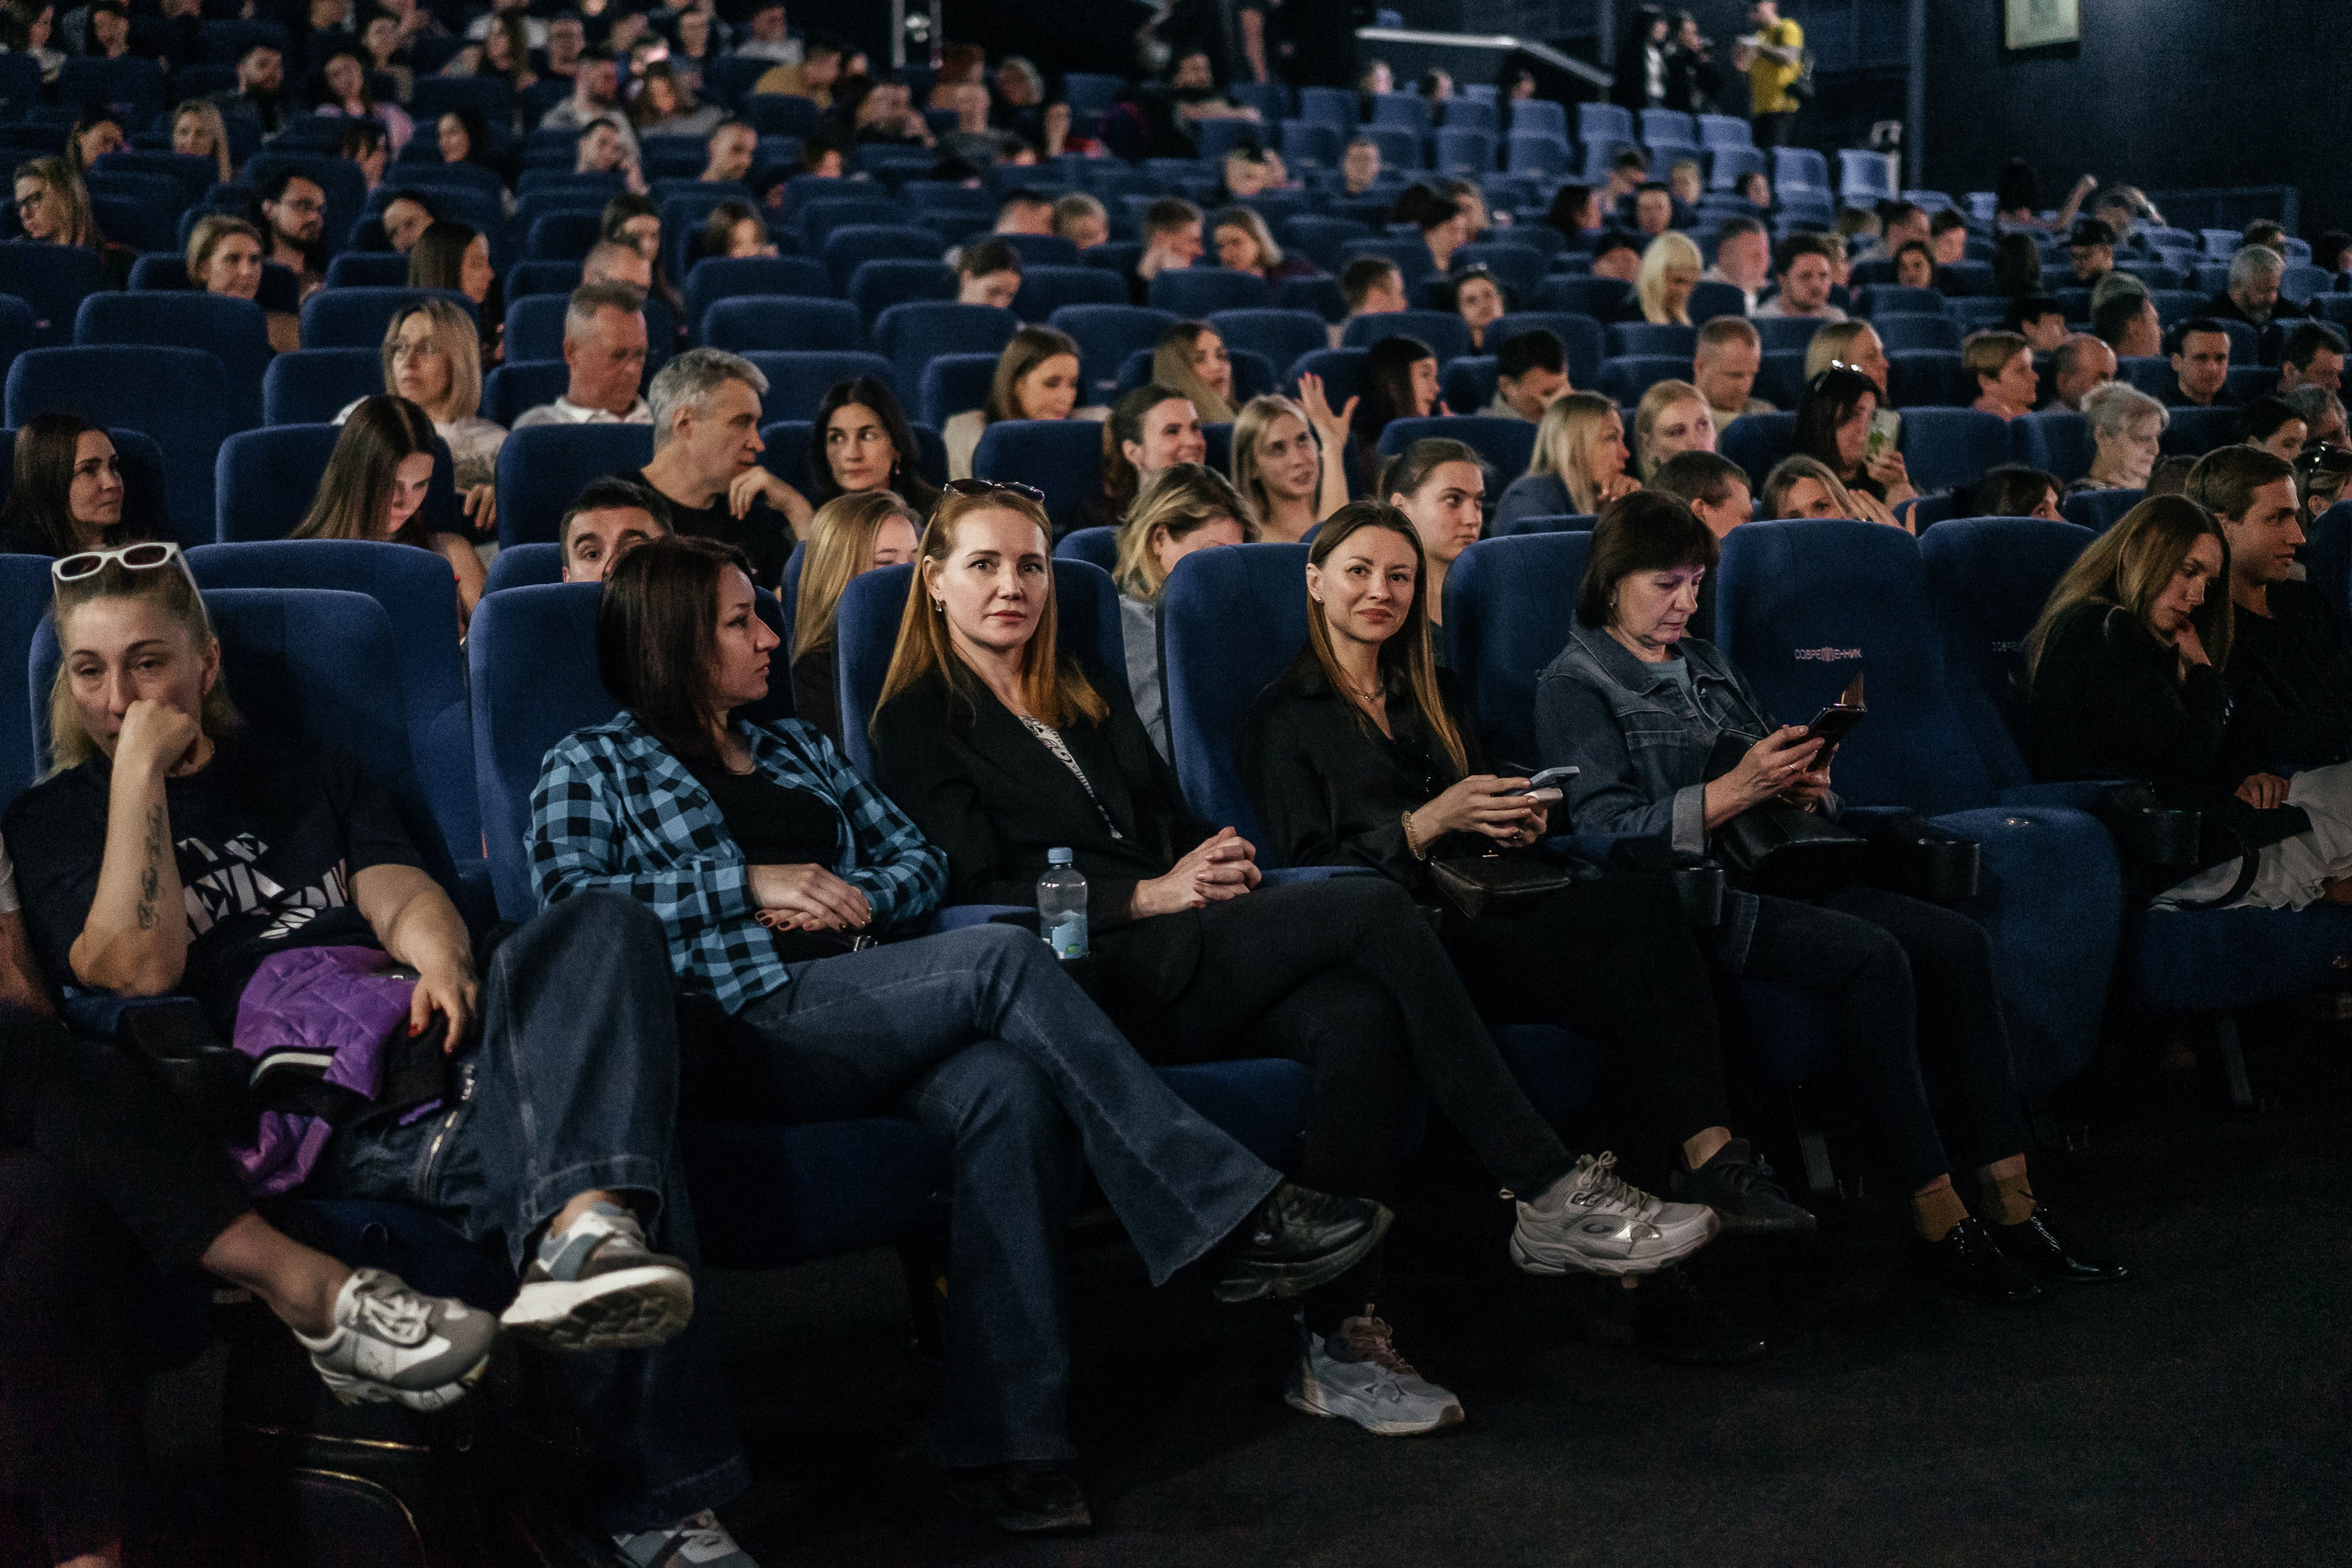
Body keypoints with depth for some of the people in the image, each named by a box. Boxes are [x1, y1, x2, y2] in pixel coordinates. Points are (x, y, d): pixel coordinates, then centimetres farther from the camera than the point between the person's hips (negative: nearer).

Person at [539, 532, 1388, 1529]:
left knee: (1008, 1091, -32)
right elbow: (568, 900, -4)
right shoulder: (593, 765, 13)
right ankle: (1238, 1211, -28)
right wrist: (746, 883, -7)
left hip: (868, 1018, 5)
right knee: (1003, 959, -28)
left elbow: (920, 858, 26)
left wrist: (861, 897, 3)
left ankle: (1004, 1441, -35)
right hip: (749, 1029, -5)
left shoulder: (796, 749, 30)